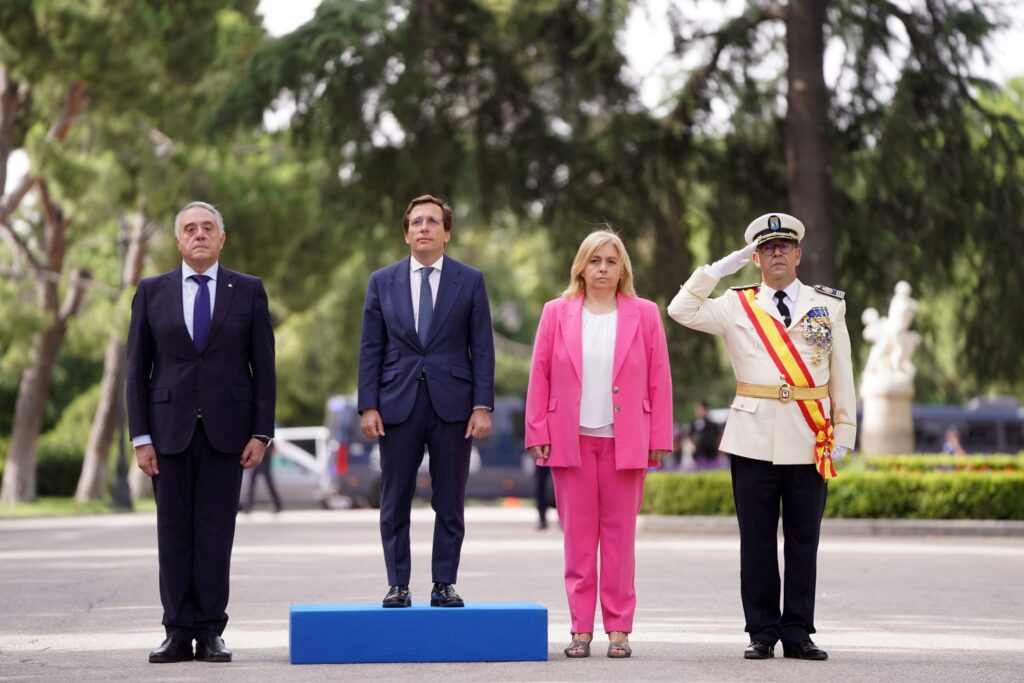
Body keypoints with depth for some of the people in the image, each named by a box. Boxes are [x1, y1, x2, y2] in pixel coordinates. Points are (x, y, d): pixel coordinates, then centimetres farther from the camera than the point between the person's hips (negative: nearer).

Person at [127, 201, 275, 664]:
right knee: (174, 531, 1)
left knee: (216, 530, -1)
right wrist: (140, 436, -1)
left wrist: (262, 433, -3)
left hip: (226, 429, -1)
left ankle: (210, 633, 3)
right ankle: (178, 633, 5)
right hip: (170, 429, 1)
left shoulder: (248, 291, 5)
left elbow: (263, 366, 4)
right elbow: (138, 369, 6)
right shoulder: (152, 292, 7)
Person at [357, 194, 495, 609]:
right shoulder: (382, 282, 8)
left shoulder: (470, 281, 5)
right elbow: (370, 349, 6)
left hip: (452, 404, -1)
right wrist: (368, 406, -3)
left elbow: (482, 348, 2)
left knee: (449, 504, 3)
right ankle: (398, 586, 10)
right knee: (394, 504, 3)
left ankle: (444, 585, 10)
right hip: (398, 404, 1)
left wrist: (482, 406, -6)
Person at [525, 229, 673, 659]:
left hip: (625, 442, 0)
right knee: (578, 537, 2)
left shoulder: (644, 315, 5)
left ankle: (618, 628, 6)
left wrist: (659, 439, -1)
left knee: (620, 536, 2)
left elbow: (659, 380, 4)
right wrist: (538, 433, -1)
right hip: (571, 440, 0)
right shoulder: (557, 313, 7)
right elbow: (539, 376, 5)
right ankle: (581, 629, 7)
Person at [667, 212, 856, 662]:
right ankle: (763, 632, 8)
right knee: (757, 540, 1)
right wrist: (719, 270, -4)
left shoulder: (829, 305, 11)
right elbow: (682, 311, -4)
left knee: (803, 540, 3)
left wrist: (843, 434, 5)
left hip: (810, 442, 1)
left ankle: (798, 633, 9)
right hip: (754, 439, 0)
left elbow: (842, 376, 10)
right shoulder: (737, 306, 8)